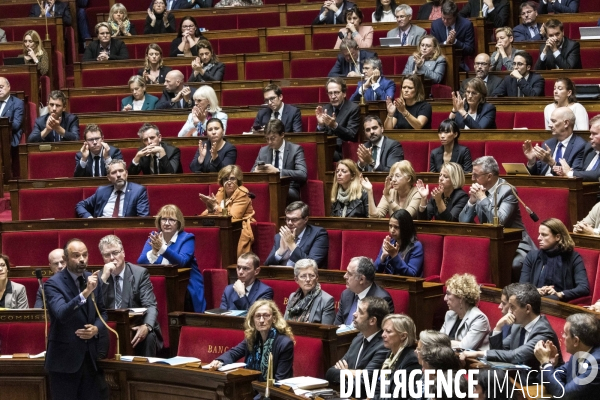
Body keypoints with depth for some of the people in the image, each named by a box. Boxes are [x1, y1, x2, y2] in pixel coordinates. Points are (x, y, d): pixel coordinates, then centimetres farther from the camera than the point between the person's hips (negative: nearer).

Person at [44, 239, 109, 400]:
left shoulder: (92, 279, 5)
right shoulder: (53, 283, -13)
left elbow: (102, 312, 15)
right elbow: (62, 314, -29)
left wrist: (96, 328, -7)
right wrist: (85, 292, -39)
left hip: (91, 355, 5)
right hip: (65, 357, -5)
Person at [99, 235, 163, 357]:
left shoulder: (140, 273, 0)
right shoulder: (98, 277, 8)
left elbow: (150, 306, -9)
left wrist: (147, 326, -30)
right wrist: (104, 278, -14)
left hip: (136, 328, -1)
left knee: (148, 337, -33)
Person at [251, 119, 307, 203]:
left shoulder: (296, 149, 1)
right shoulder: (263, 150, 16)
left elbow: (303, 174, -13)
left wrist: (277, 171, -24)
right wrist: (256, 171, -10)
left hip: (290, 192, -3)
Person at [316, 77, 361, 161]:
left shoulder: (353, 108, -3)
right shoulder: (325, 109, 11)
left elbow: (351, 136, -12)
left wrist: (335, 126, -28)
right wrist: (320, 124, -14)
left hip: (344, 151, -4)